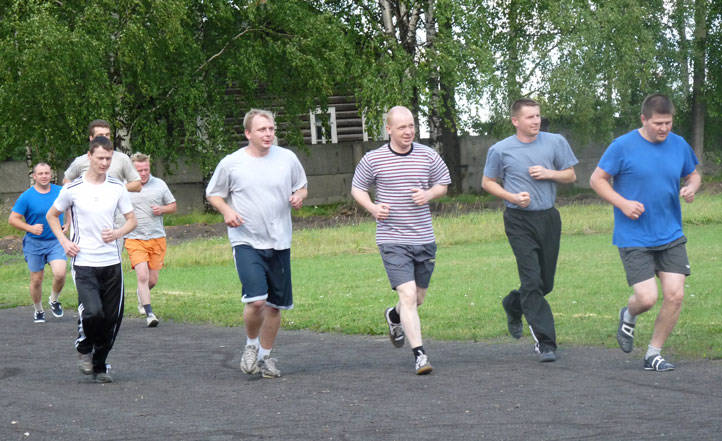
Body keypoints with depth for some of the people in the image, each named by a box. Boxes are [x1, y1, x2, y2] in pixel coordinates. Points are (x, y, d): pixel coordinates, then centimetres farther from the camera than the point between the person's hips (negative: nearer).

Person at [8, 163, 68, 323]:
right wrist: (31, 228, -20)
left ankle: (54, 300, 11)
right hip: (34, 243, -1)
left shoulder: (60, 192, 1)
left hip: (56, 240, 1)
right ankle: (38, 311, 27)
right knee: (36, 280, 5)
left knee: (60, 274, -18)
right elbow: (12, 219, -7)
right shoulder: (27, 197, -8)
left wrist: (67, 224, 5)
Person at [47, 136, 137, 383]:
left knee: (112, 318, 3)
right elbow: (51, 216, 11)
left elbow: (131, 220, 13)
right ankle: (84, 349, 9)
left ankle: (99, 366, 21)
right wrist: (64, 242, -2)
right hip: (84, 262, -3)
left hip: (111, 262, 4)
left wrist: (118, 233, -8)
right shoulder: (73, 189, -2)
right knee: (92, 312, -21)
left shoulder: (117, 188, 5)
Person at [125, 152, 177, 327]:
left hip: (157, 238, 2)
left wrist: (162, 209, -7)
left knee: (152, 280, 7)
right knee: (142, 275, -17)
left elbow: (173, 206, 14)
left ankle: (141, 294, 41)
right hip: (135, 239, -2)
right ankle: (149, 314, -14)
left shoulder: (159, 185, 5)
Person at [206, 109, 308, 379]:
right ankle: (251, 345, 9)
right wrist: (226, 210, -10)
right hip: (246, 242, -3)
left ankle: (266, 355, 27)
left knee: (275, 304, 8)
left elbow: (301, 186, 19)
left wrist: (299, 197, -4)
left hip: (279, 242, 4)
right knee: (256, 301, -19)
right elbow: (213, 194, 10)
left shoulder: (287, 158, 4)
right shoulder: (231, 164, -3)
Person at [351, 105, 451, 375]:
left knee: (419, 298, 15)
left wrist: (429, 194, -6)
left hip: (424, 239, 4)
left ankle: (394, 317, 49)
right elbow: (357, 188, 10)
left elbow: (443, 184, 16)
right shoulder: (373, 159, -3)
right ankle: (419, 355, -12)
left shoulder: (428, 156, 3)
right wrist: (372, 208, -9)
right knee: (408, 295, -15)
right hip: (392, 239, -4)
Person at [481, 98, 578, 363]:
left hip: (548, 218, 3)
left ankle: (513, 305, 42)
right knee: (532, 281, -12)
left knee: (546, 283, 10)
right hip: (519, 221, -3)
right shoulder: (501, 150, -1)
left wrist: (549, 173, -8)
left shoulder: (555, 142, 5)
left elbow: (570, 176, 12)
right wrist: (513, 197, -8)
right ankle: (544, 342, -9)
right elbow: (487, 182, 9)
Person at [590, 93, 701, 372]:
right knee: (646, 298, -11)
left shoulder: (679, 145, 4)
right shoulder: (623, 147, -9)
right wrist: (623, 203, -16)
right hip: (634, 239, -4)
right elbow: (597, 179, -2)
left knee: (675, 295, -6)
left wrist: (691, 188, -4)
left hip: (671, 236, 4)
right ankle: (628, 317, 26)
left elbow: (693, 174, 20)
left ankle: (654, 354, 11)